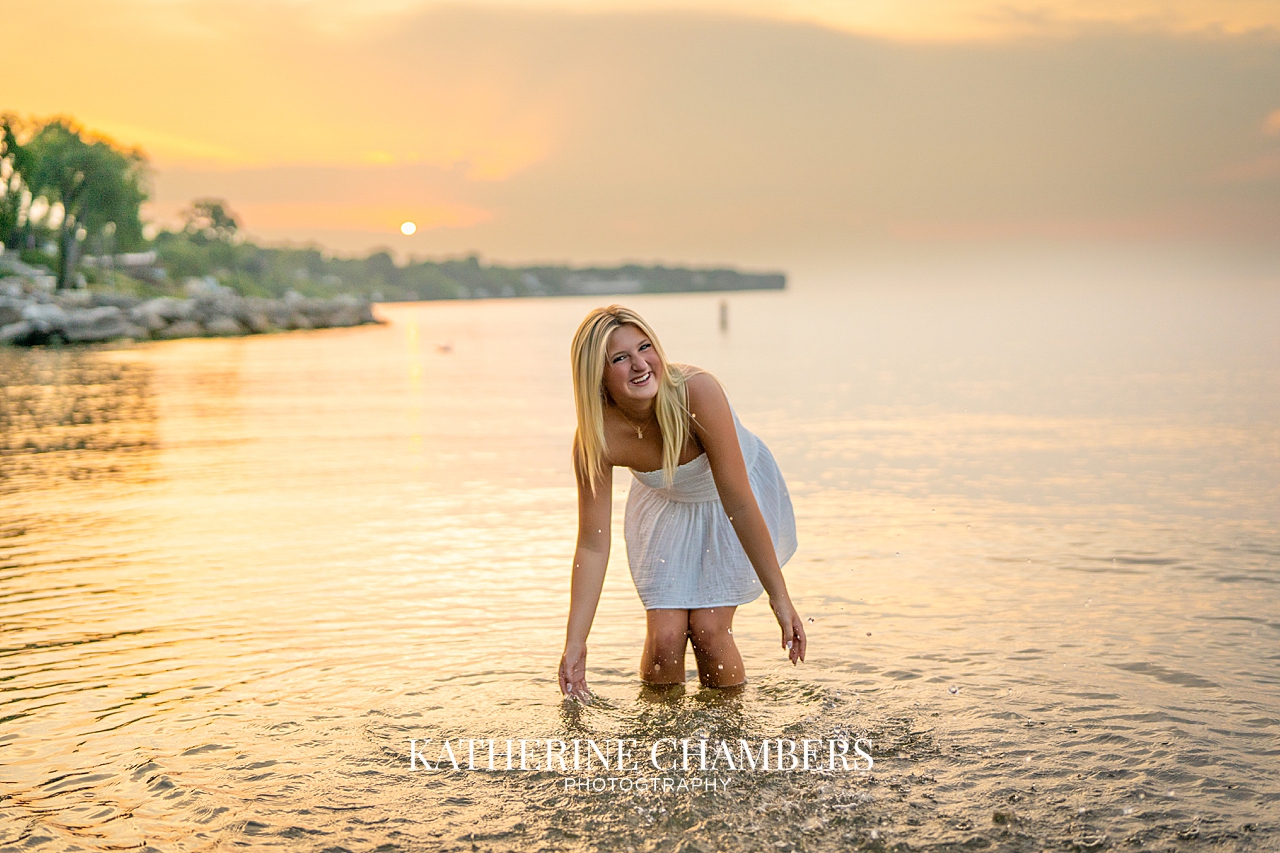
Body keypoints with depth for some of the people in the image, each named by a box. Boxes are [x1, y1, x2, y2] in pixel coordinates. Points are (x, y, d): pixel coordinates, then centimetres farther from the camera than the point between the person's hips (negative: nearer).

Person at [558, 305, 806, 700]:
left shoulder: (698, 392, -37)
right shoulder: (596, 436, -28)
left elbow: (739, 505, -32)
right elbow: (593, 545, -19)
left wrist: (780, 598, -28)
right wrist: (575, 645, -20)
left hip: (736, 494, -2)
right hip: (667, 508, 2)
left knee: (708, 628, -13)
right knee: (665, 634, -10)